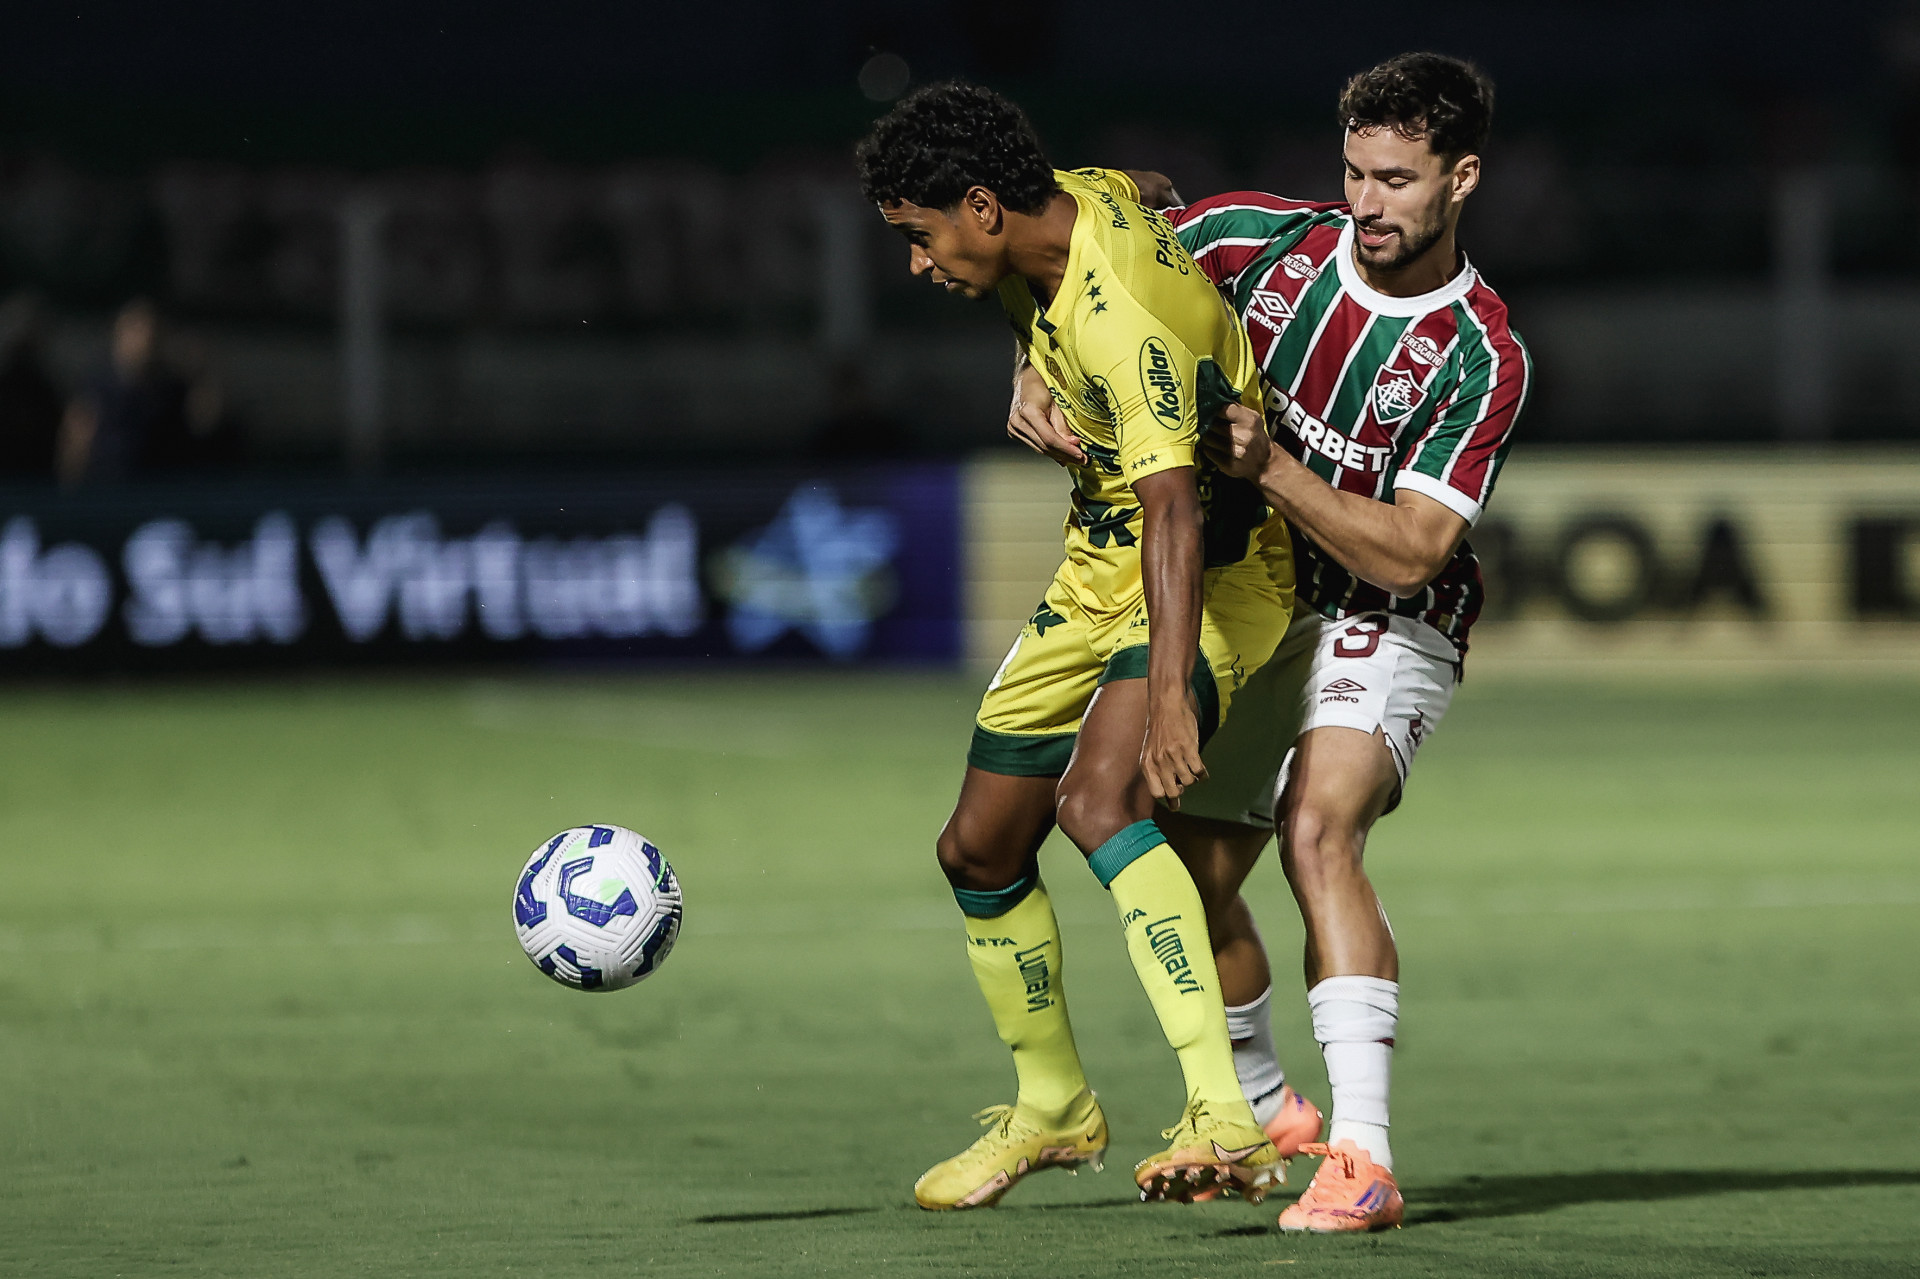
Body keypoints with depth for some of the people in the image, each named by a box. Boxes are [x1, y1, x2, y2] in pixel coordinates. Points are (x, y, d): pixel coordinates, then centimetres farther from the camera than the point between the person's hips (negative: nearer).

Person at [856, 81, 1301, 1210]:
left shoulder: (1123, 320, -31)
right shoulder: (1072, 201, -3)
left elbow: (1174, 510, -40)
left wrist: (1170, 693, -49)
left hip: (1207, 571, -10)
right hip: (1099, 571, 10)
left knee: (1099, 801, -34)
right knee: (981, 848, 12)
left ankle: (1225, 1117, -42)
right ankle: (1052, 1111, 34)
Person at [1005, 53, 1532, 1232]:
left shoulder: (1483, 361, -19)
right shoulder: (1268, 240, -9)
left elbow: (1406, 553, -24)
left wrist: (1270, 467, -33)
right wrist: (1041, 376, -13)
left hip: (1383, 623, -5)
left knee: (1317, 825, -30)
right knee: (1190, 876, 9)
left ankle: (1363, 1157, -37)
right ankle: (1264, 1113, 36)